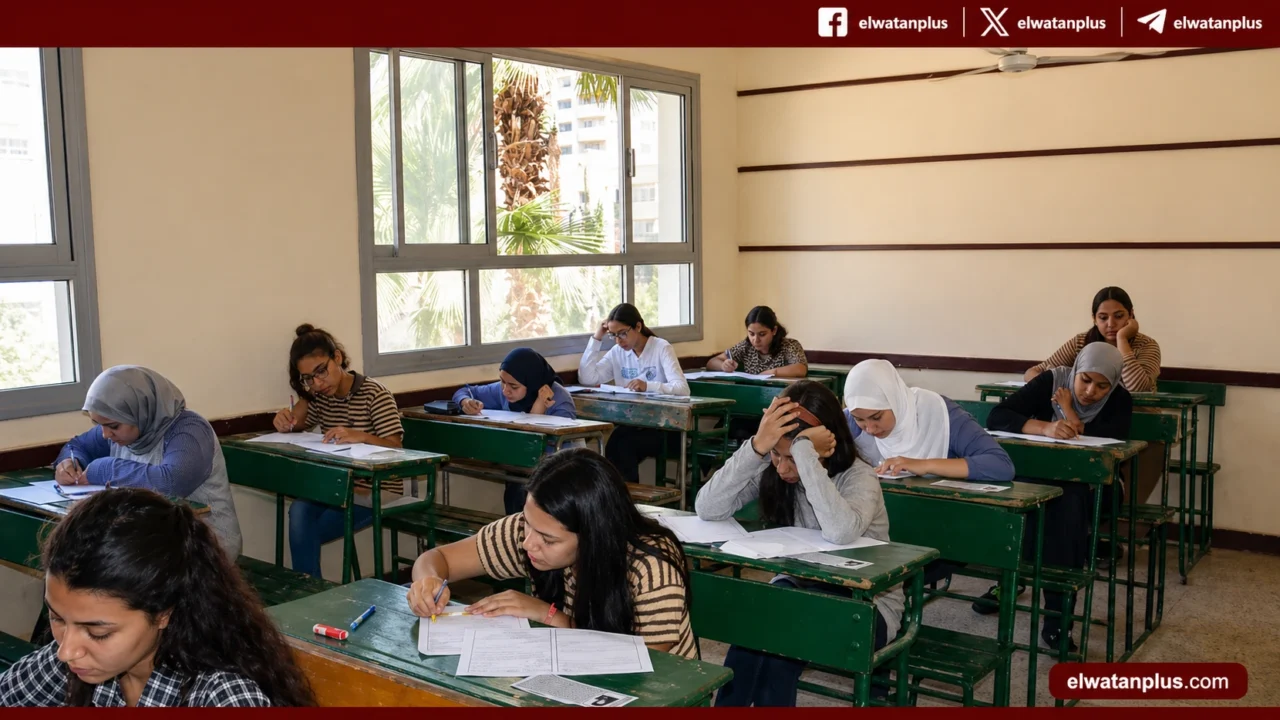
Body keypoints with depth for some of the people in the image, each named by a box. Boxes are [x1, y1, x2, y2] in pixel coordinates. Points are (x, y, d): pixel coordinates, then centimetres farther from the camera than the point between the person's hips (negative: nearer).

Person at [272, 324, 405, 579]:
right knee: (299, 510, -26)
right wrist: (285, 422, -6)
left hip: (377, 491, -5)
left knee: (305, 533, -21)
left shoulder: (375, 394, -10)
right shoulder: (320, 397, 8)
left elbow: (396, 448, -13)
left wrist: (361, 436, -33)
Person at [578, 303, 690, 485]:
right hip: (630, 424, 4)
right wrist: (596, 339, -1)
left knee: (621, 444, -30)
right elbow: (587, 378, -1)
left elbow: (682, 388, -19)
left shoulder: (662, 348, -6)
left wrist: (648, 386, -36)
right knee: (616, 445, -30)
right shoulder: (617, 353, 10)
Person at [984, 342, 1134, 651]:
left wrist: (1071, 413, -17)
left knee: (1070, 500, -34)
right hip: (1039, 477, -1)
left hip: (1090, 487, 1)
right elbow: (996, 417, -21)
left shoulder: (1120, 400, -5)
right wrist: (1044, 427, -36)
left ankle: (1058, 614, -30)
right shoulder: (1050, 382, -9)